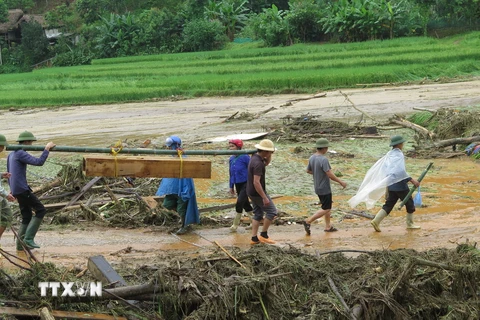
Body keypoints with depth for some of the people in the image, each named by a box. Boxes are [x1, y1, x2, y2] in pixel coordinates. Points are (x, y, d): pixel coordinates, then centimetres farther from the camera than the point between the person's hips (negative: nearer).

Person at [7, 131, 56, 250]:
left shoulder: (11, 154, 18)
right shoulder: (21, 154, -13)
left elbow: (9, 173, 26)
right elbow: (39, 162, -24)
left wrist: (12, 189, 32)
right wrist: (47, 149, -16)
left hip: (16, 190, 10)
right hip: (22, 190, -10)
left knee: (27, 217, 13)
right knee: (41, 210, -7)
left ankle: (20, 244, 12)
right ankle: (28, 238, -12)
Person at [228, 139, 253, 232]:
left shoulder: (245, 157, -14)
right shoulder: (231, 159, 6)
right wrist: (231, 186, 18)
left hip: (246, 183, -7)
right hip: (237, 185, 7)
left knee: (239, 202, -16)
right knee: (245, 204, 13)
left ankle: (236, 224, -6)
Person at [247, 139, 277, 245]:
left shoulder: (255, 157, 4)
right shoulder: (258, 163, -26)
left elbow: (267, 162, 25)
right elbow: (256, 182, -30)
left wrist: (269, 156, 5)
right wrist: (264, 197, -28)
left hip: (252, 192, 10)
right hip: (258, 192, -10)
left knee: (258, 214, 14)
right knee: (272, 211, 0)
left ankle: (254, 238, 14)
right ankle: (263, 235, 5)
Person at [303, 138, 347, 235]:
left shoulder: (312, 158, 1)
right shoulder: (323, 159, -24)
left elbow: (308, 170, 15)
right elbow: (330, 174, -25)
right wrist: (341, 182, -14)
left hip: (317, 187, 9)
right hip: (324, 188, -9)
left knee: (328, 206, 20)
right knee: (326, 209, 0)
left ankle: (328, 226, 25)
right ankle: (308, 221, -5)